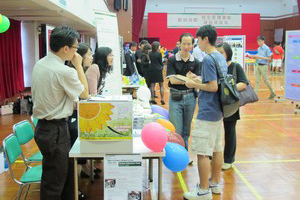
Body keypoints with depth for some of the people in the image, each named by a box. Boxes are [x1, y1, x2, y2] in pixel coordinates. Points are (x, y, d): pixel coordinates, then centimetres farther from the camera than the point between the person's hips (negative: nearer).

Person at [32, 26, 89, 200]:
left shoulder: (40, 64, 4)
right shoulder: (64, 71, -23)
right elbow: (85, 93, -7)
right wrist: (78, 66, -3)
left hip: (43, 126, 9)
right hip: (56, 130, -9)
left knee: (67, 171, 23)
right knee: (54, 181, 4)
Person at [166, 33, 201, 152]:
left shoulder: (195, 62, 4)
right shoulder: (172, 60, -3)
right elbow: (172, 80, -11)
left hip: (190, 97, 3)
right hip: (175, 97, -3)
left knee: (186, 131, 12)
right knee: (176, 131, -4)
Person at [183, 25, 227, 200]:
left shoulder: (208, 59, -17)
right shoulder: (221, 57, 11)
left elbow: (213, 87, -22)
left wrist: (194, 84, -10)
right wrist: (200, 79, 14)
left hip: (207, 113, -10)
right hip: (218, 110, 10)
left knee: (202, 152, -2)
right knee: (217, 149, 16)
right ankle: (215, 182, 28)